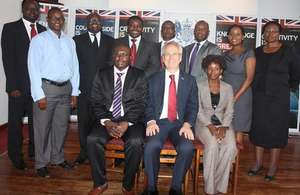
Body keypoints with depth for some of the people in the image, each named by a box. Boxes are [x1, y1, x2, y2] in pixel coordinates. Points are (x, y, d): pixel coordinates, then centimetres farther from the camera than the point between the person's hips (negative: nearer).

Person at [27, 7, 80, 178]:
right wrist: (39, 95, -12)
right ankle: (41, 164, 19)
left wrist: (75, 92, 5)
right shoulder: (39, 40, -1)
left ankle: (58, 158, 31)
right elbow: (33, 68, -7)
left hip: (66, 88, 5)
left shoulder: (70, 41, 13)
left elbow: (75, 67, 11)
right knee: (43, 127, 3)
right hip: (46, 87, -4)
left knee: (62, 126, 13)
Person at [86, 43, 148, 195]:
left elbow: (141, 103, -3)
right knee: (93, 139, -25)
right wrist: (106, 122, -13)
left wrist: (126, 123, -17)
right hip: (106, 119, 2)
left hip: (131, 120, -1)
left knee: (136, 142, -30)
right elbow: (96, 101, 4)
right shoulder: (101, 75, 10)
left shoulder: (139, 76, 5)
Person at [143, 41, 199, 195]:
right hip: (159, 122, 0)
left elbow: (193, 107, 5)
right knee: (151, 146, -30)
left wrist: (187, 124, -12)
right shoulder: (153, 80, 14)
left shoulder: (190, 81, 13)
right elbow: (149, 105, 7)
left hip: (181, 123, 0)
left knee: (187, 147, -30)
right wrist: (151, 121, -13)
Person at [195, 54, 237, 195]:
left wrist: (224, 127, -12)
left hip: (223, 124, 2)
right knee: (212, 145, -33)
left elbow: (229, 112, 6)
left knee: (230, 147, -29)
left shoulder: (228, 88, 14)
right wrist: (210, 126, -17)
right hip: (203, 124, -2)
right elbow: (198, 110, -3)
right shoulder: (199, 86, 6)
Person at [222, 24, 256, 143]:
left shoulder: (248, 54, -2)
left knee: (238, 128, 0)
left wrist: (235, 97, -16)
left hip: (241, 95, -5)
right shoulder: (225, 55, 15)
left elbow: (249, 78, -9)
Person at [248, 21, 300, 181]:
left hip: (278, 98, -3)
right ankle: (258, 163, 21)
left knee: (276, 130, 3)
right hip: (258, 96, 3)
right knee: (258, 128, 7)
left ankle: (273, 166, 16)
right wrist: (257, 87, 12)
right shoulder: (257, 52, 8)